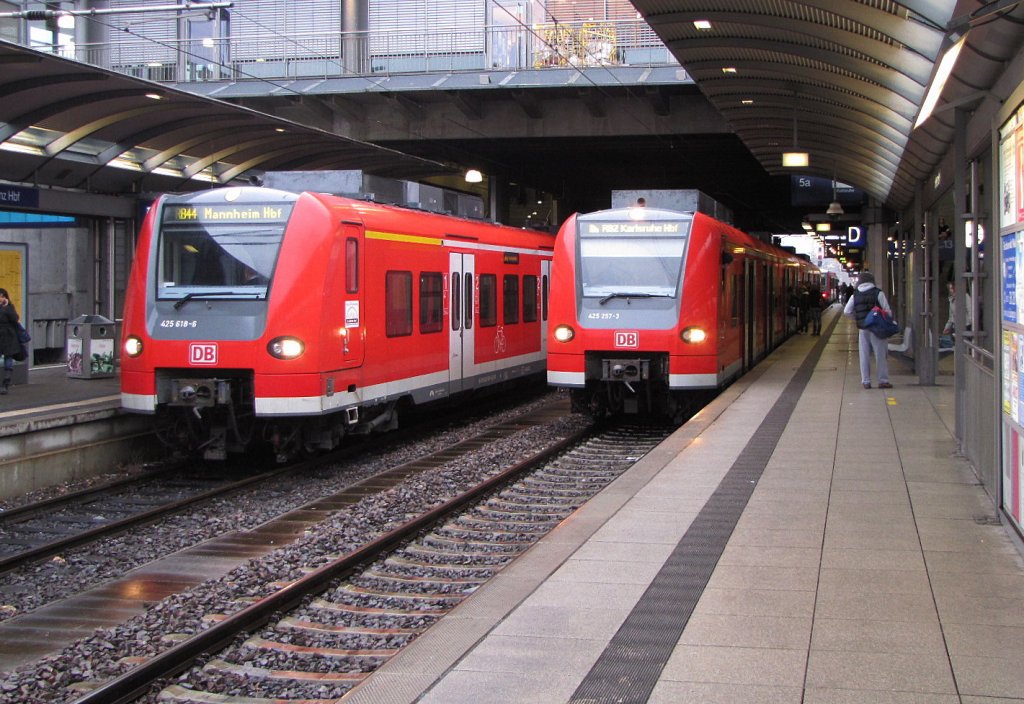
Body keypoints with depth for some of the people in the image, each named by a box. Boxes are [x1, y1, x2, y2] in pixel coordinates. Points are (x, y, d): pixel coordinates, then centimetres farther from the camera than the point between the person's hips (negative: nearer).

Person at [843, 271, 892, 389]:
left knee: (864, 356, 7)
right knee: (880, 355, 2)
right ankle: (883, 380, 3)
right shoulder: (878, 293, -5)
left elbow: (846, 311, 5)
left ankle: (866, 381, 7)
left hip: (863, 329, 3)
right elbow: (887, 311, -8)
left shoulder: (855, 295, 6)